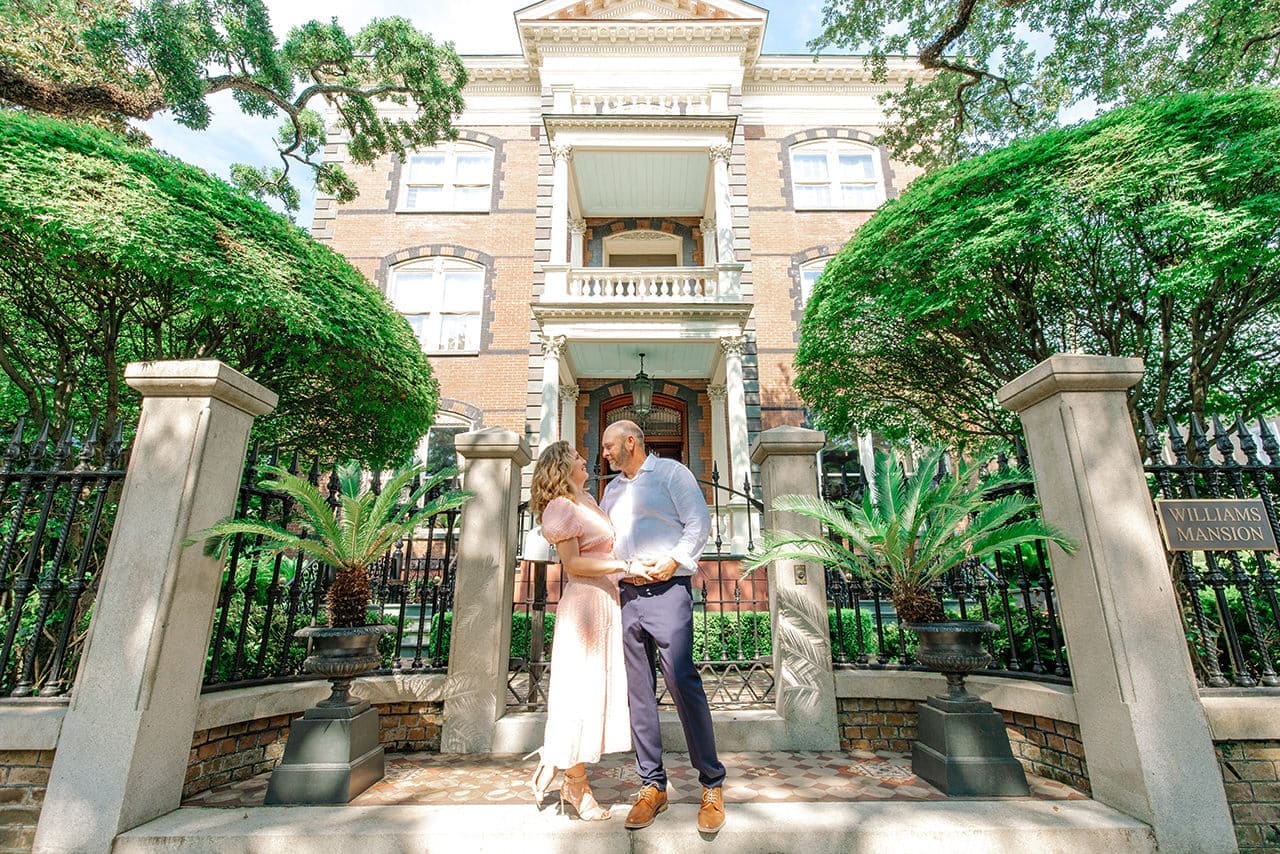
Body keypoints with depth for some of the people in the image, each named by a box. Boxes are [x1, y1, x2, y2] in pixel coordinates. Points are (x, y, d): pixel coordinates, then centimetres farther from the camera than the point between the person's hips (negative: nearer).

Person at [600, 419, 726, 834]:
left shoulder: (671, 472, 2)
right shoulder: (611, 490, 20)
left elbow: (699, 523, -4)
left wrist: (673, 561, -15)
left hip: (667, 589, -6)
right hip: (627, 594, 6)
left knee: (683, 683, -10)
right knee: (638, 692, 7)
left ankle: (712, 787, 4)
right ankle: (652, 786, 18)